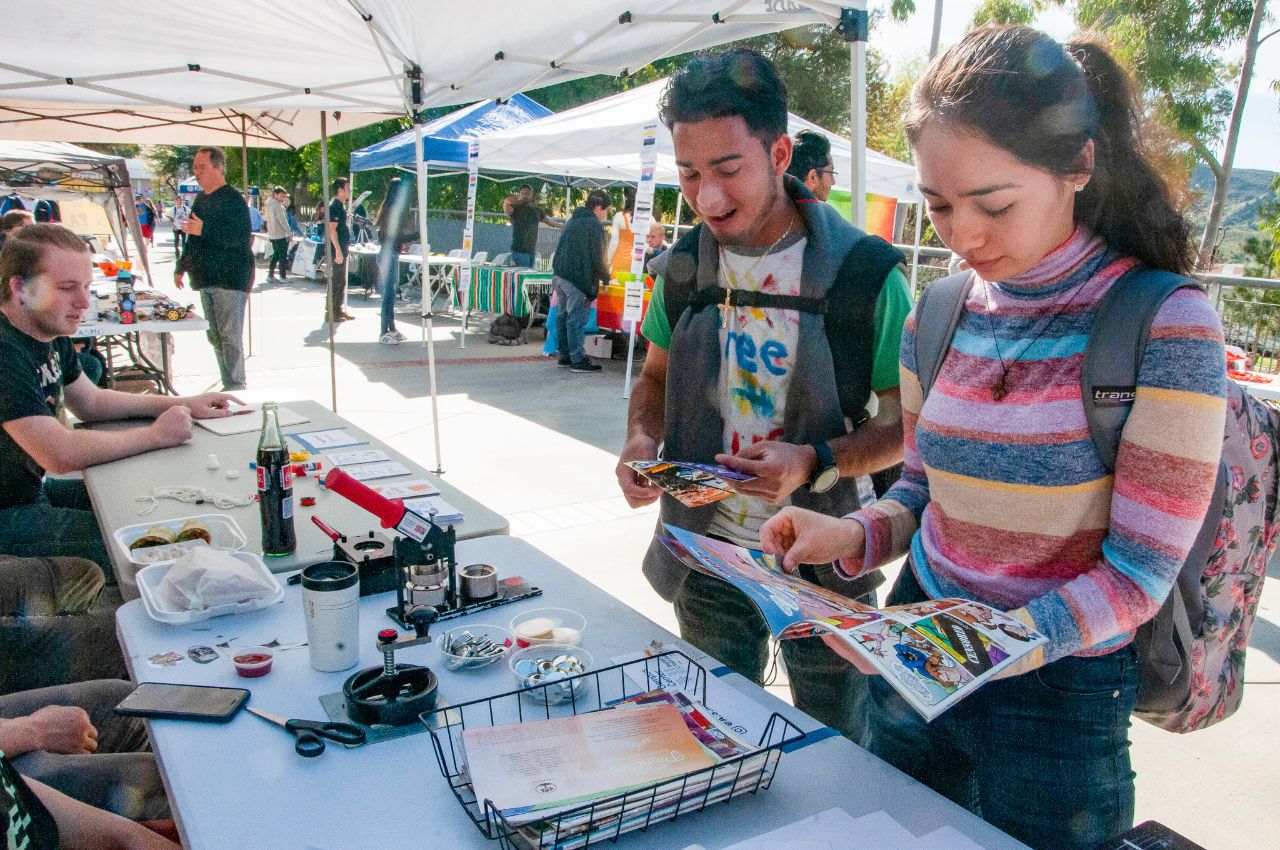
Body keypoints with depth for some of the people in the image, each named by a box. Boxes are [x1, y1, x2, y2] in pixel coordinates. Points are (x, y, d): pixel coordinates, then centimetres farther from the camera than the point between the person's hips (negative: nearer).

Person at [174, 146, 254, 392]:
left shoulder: (232, 198, -10)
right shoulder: (201, 199, 18)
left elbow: (241, 236, -22)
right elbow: (193, 239, 27)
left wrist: (204, 229, -28)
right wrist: (181, 268, 27)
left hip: (230, 279, -9)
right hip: (206, 279, 9)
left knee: (230, 336, -9)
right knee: (215, 336, 11)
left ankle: (236, 388, -4)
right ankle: (228, 386, 18)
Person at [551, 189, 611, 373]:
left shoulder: (573, 220, 17)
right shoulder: (594, 225, -9)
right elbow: (597, 258, -12)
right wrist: (606, 277, 2)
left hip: (561, 275, 9)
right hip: (578, 279, -8)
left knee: (563, 316, 13)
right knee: (576, 319, -6)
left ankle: (565, 355, 22)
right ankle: (578, 360, -4)